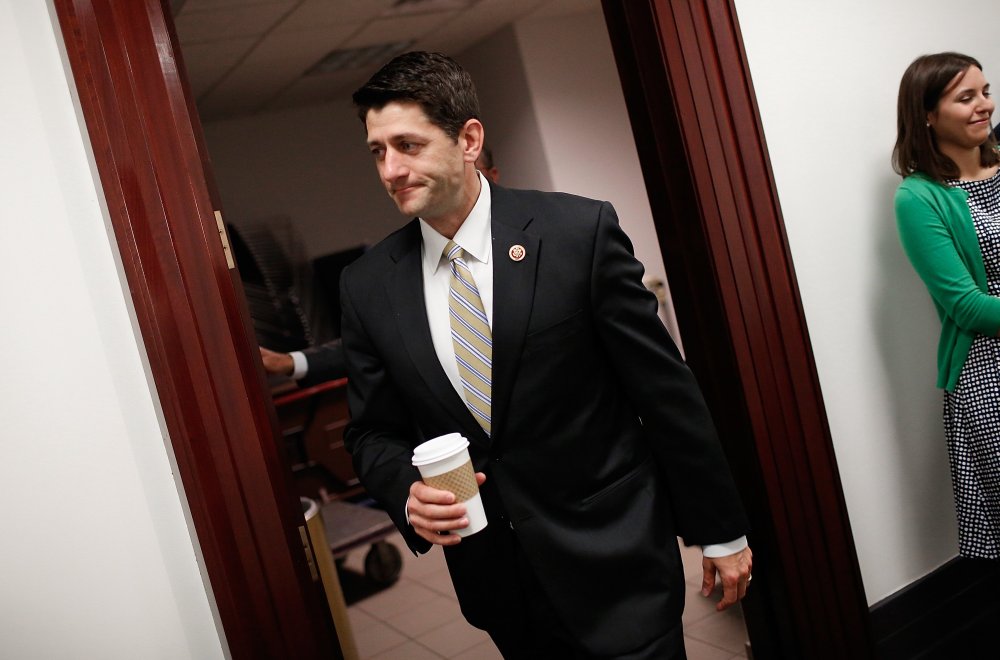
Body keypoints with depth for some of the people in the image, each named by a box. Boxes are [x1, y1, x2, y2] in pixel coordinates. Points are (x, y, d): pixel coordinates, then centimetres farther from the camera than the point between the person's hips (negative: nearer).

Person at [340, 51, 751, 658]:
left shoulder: (581, 231, -14)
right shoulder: (367, 287, -3)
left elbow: (666, 388, -8)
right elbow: (373, 431, 6)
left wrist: (720, 529, -2)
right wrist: (408, 493, -15)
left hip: (614, 561, -3)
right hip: (495, 579, 4)